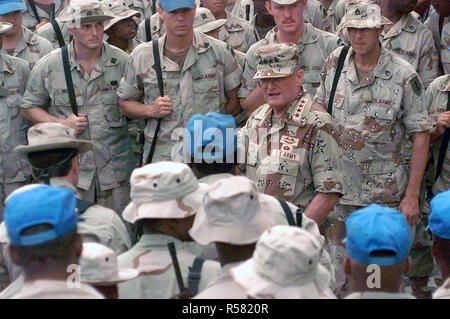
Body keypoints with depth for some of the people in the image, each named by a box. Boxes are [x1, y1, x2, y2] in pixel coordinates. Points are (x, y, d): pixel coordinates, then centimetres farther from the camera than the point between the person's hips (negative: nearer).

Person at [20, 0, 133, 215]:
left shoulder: (122, 62, 1)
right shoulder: (49, 66, -1)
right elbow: (29, 107, 8)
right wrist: (61, 123, -9)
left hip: (116, 165, 1)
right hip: (70, 167, -1)